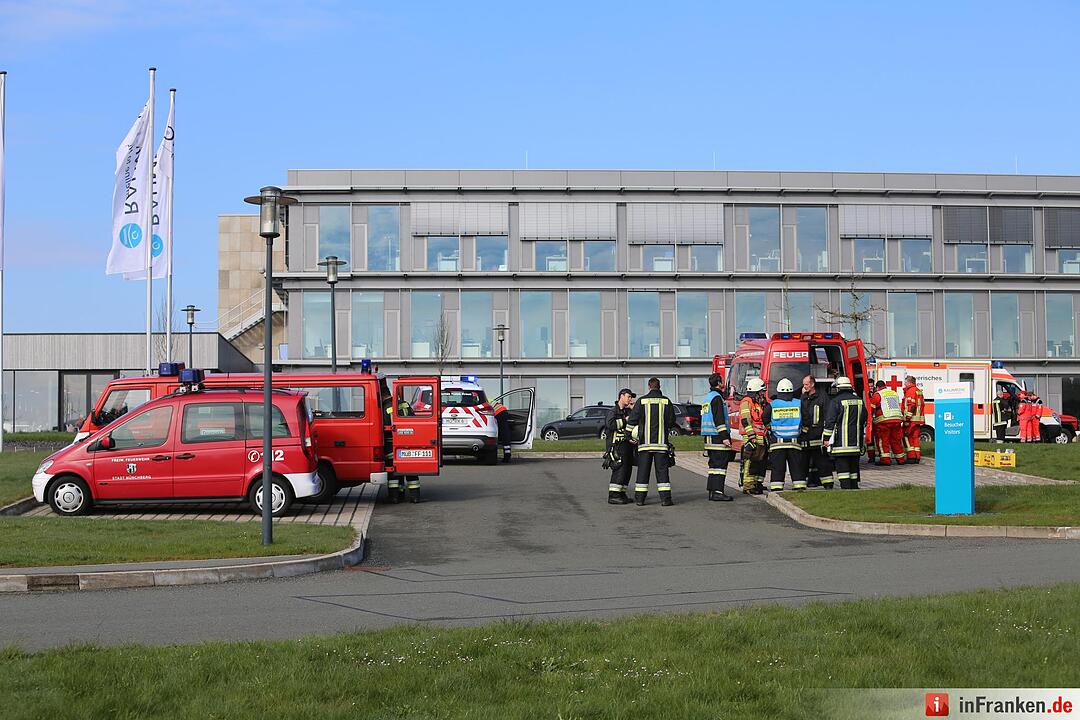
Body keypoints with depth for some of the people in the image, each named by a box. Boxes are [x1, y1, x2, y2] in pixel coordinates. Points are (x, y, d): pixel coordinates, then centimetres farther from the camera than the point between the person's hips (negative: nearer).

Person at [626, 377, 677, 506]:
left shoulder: (641, 401, -2)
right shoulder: (666, 402, 0)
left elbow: (632, 420, -2)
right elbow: (672, 421, 6)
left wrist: (630, 434, 11)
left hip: (645, 442, 0)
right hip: (661, 442, 0)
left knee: (643, 470, 6)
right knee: (662, 469, 2)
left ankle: (640, 498, 7)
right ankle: (665, 498, -4)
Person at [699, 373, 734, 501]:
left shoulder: (706, 398, 19)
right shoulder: (717, 398, -12)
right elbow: (719, 419, -19)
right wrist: (725, 436, -20)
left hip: (708, 436, 10)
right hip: (717, 437, -10)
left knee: (714, 464, 12)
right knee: (720, 464, -10)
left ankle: (712, 491, 12)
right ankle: (717, 492, -15)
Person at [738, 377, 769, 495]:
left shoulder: (761, 403, 22)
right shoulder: (746, 402, -8)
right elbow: (745, 420, -18)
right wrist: (752, 435, -24)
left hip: (761, 438, 9)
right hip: (751, 438, -9)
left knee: (760, 462, 11)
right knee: (749, 462, -10)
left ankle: (757, 482, 19)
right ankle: (747, 486, -11)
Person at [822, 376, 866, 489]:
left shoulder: (836, 401, -9)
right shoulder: (859, 401, 11)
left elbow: (830, 421, -11)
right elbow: (864, 421, 19)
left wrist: (826, 438, -5)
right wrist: (862, 437, 27)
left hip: (841, 442, -6)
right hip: (856, 442, 6)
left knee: (842, 468, -5)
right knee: (854, 466, 14)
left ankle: (846, 488, -11)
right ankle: (854, 486, 18)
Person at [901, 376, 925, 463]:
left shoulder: (910, 391, -10)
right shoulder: (918, 391, 19)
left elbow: (911, 406, -18)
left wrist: (907, 419, -20)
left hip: (911, 419, -9)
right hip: (918, 419, 9)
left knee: (906, 437, -3)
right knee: (915, 437, 11)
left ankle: (911, 456, -8)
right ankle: (917, 457, 9)